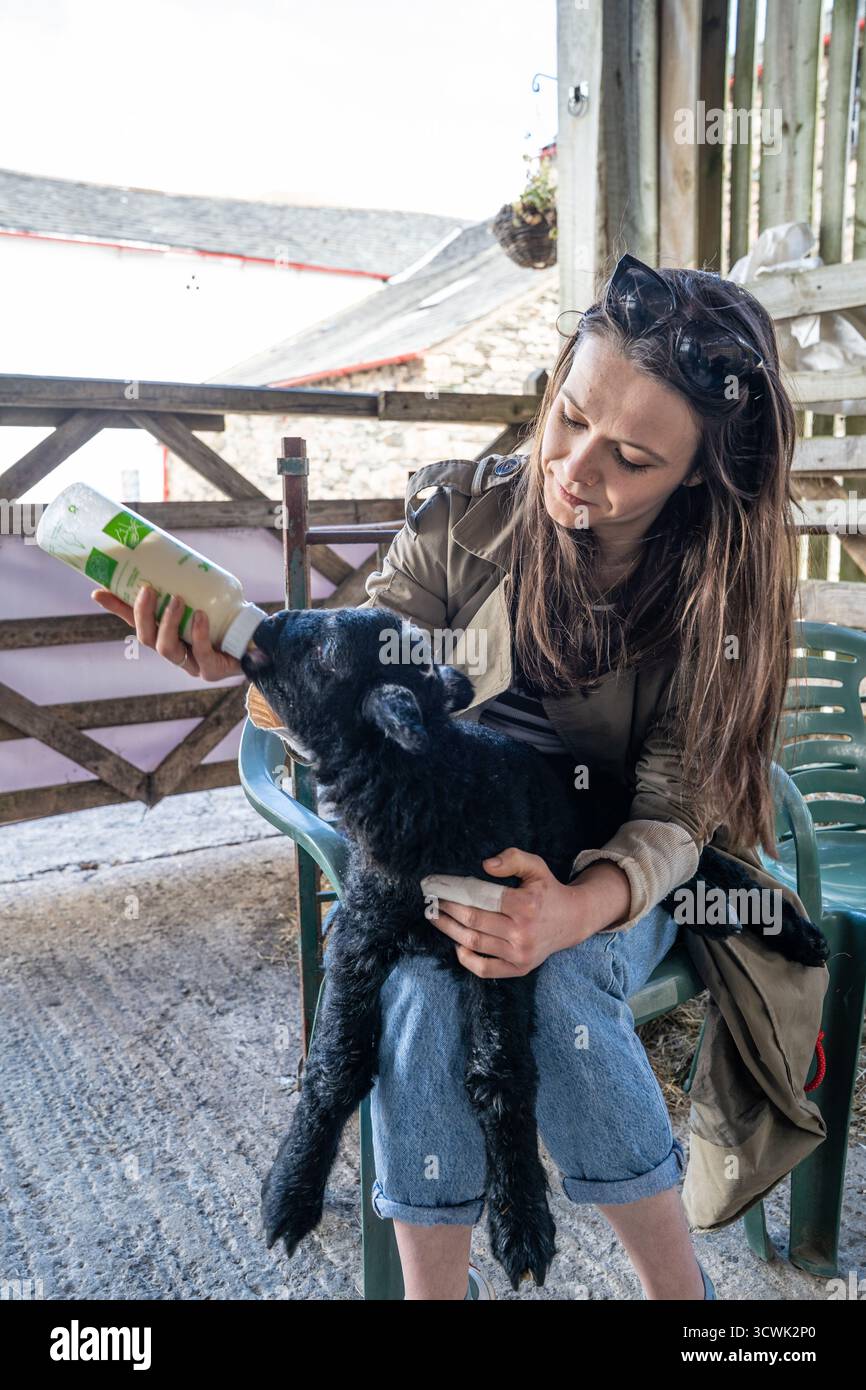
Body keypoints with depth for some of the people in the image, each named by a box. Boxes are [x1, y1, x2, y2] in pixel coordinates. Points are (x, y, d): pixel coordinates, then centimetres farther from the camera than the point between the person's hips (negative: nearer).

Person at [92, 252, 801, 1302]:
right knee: (423, 972, -31)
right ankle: (431, 1286, -9)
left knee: (556, 981, -32)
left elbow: (675, 815, -16)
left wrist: (579, 906, -36)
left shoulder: (723, 582, -14)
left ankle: (677, 1284, -6)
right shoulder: (472, 512, -12)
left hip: (621, 873, -1)